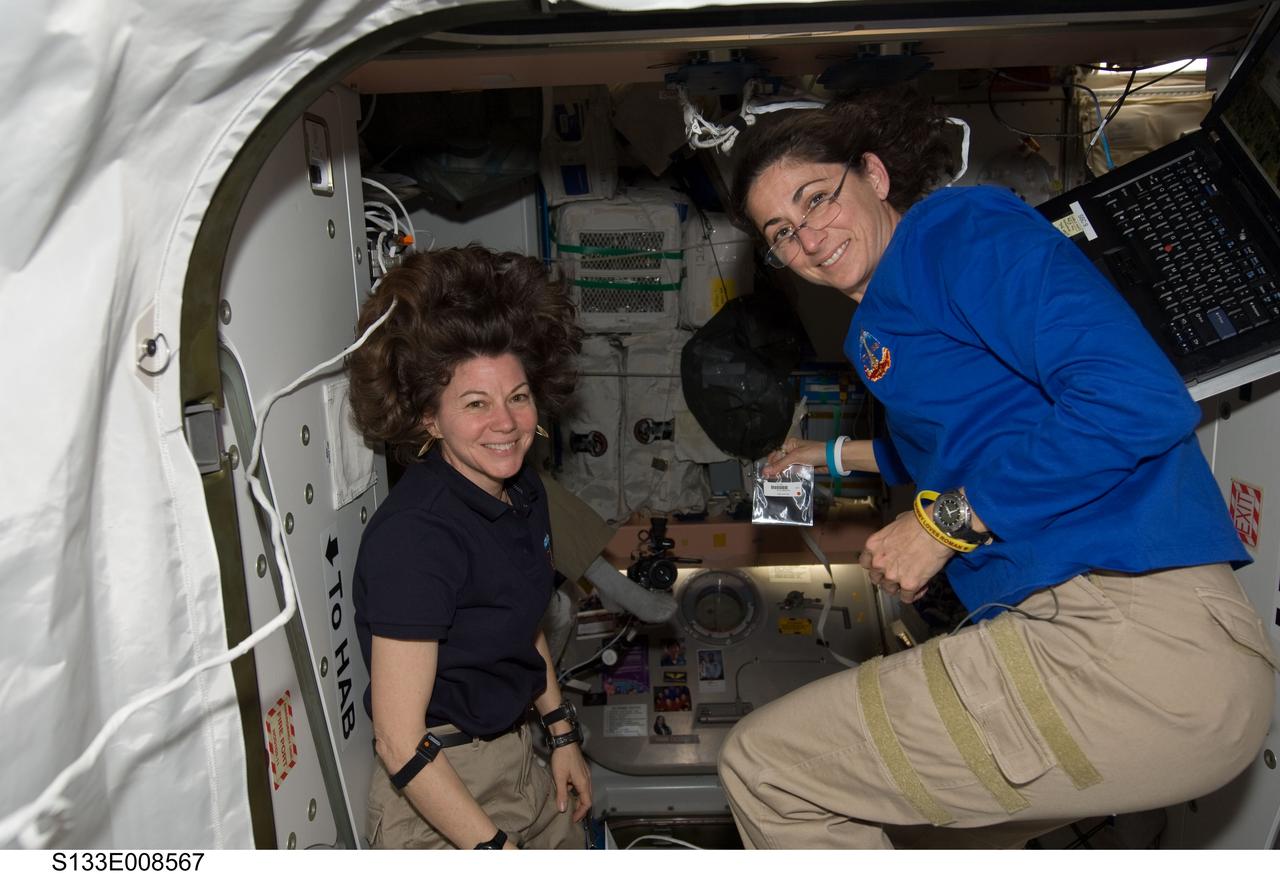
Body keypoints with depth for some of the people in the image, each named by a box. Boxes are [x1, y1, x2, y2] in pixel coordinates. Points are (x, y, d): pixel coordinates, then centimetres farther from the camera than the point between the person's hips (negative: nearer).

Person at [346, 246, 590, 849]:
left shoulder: (524, 493, -1)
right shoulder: (415, 535, -26)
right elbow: (399, 743, -24)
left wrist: (562, 737, 13)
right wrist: (497, 850, -19)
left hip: (517, 762, 8)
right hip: (436, 796, -7)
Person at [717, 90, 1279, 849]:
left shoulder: (966, 228, -8)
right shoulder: (880, 328, 19)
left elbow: (1141, 400, -21)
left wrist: (945, 521, -15)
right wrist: (840, 456, 42)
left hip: (1138, 639, -10)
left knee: (761, 766, -3)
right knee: (898, 826, 28)